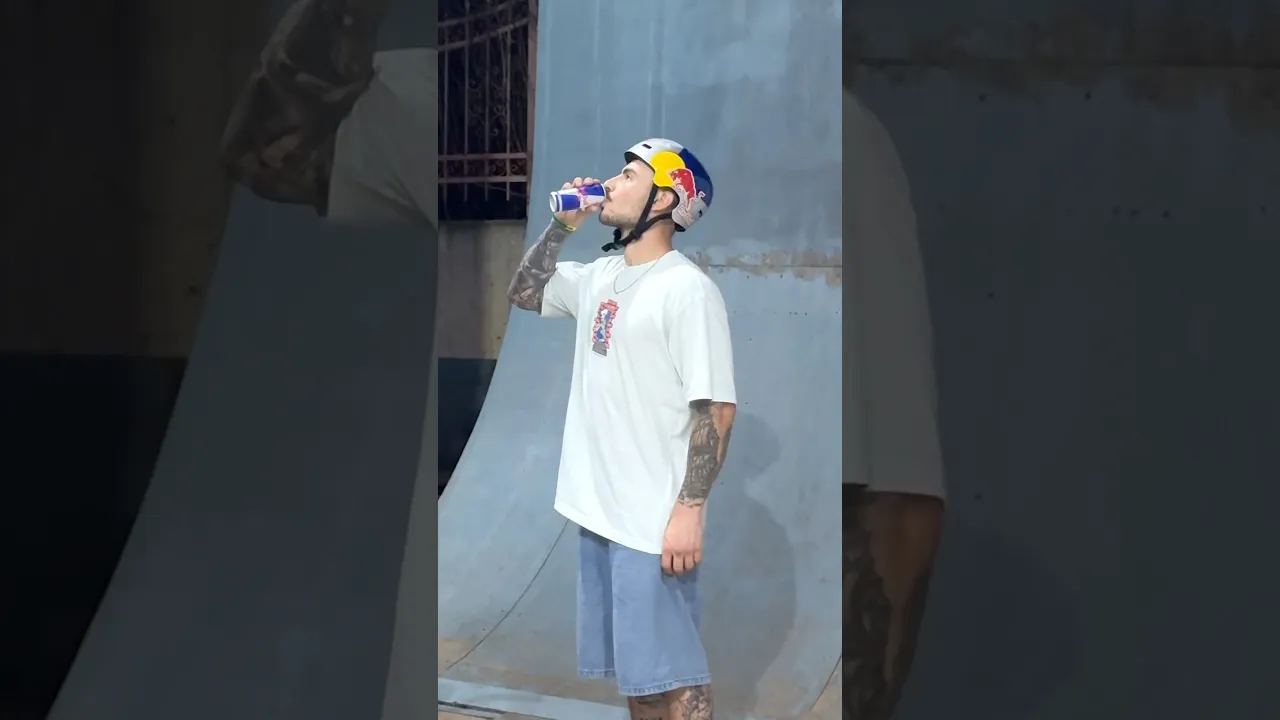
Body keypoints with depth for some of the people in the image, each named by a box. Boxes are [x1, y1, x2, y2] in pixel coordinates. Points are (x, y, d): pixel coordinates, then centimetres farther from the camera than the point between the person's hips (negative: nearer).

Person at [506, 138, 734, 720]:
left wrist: (690, 510, -22)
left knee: (671, 669, -3)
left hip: (654, 519, -8)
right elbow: (524, 293, 25)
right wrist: (562, 226, 9)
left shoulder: (687, 289, -14)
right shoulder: (600, 277, 10)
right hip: (598, 509, 8)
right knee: (631, 664, 15)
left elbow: (716, 407, -17)